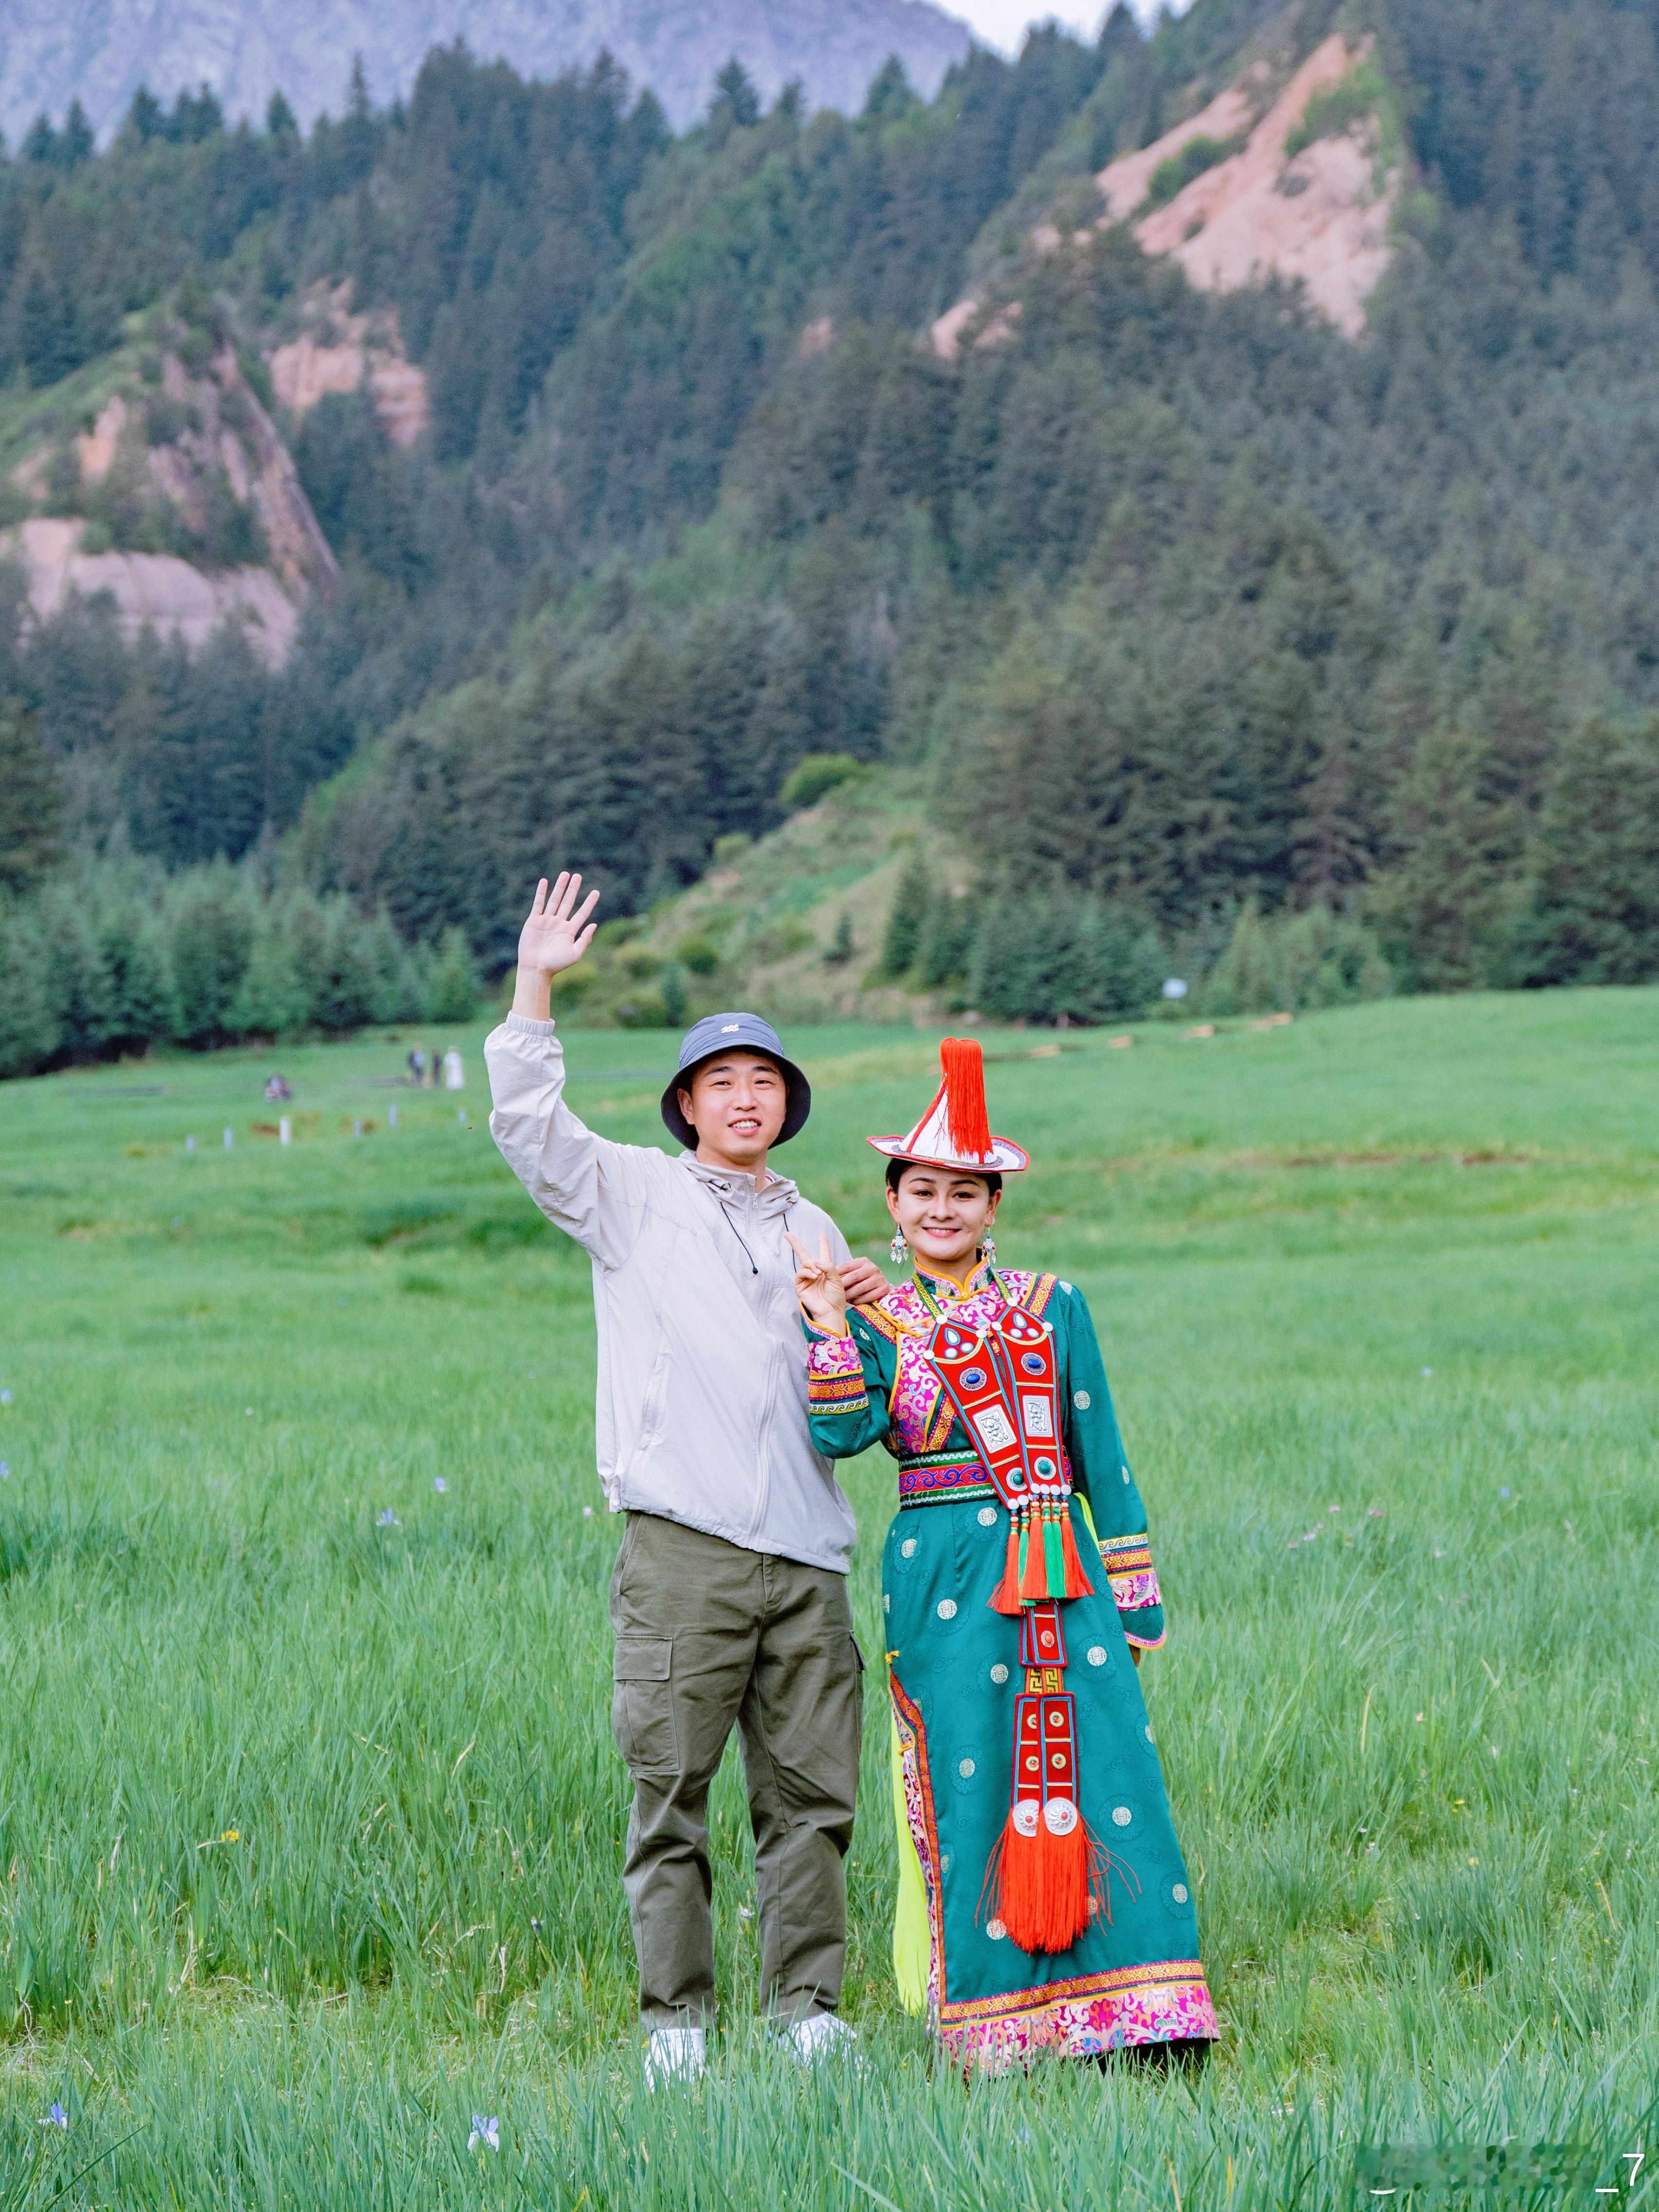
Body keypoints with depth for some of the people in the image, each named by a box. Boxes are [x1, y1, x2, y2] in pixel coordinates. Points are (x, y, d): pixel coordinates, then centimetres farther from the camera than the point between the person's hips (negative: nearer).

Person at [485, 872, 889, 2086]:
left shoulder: (814, 1230, 23)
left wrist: (874, 1316, 9)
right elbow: (529, 1124, -6)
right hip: (684, 1545, -4)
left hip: (805, 1551, 4)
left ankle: (807, 2004, 11)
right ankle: (676, 2014, 3)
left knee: (811, 1790, 3)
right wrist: (534, 985, -13)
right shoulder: (634, 1196, 10)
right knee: (672, 1788, -3)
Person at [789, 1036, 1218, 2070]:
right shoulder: (876, 1319, 6)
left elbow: (1102, 1453, 12)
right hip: (945, 1581, -2)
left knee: (1102, 1770, -4)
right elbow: (841, 1434, -10)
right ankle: (996, 2024, 7)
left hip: (1065, 1576, 2)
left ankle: (1134, 2013, 1)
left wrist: (1136, 1595, 10)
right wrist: (830, 1329, -17)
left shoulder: (1051, 1308, 10)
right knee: (971, 1784, -1)